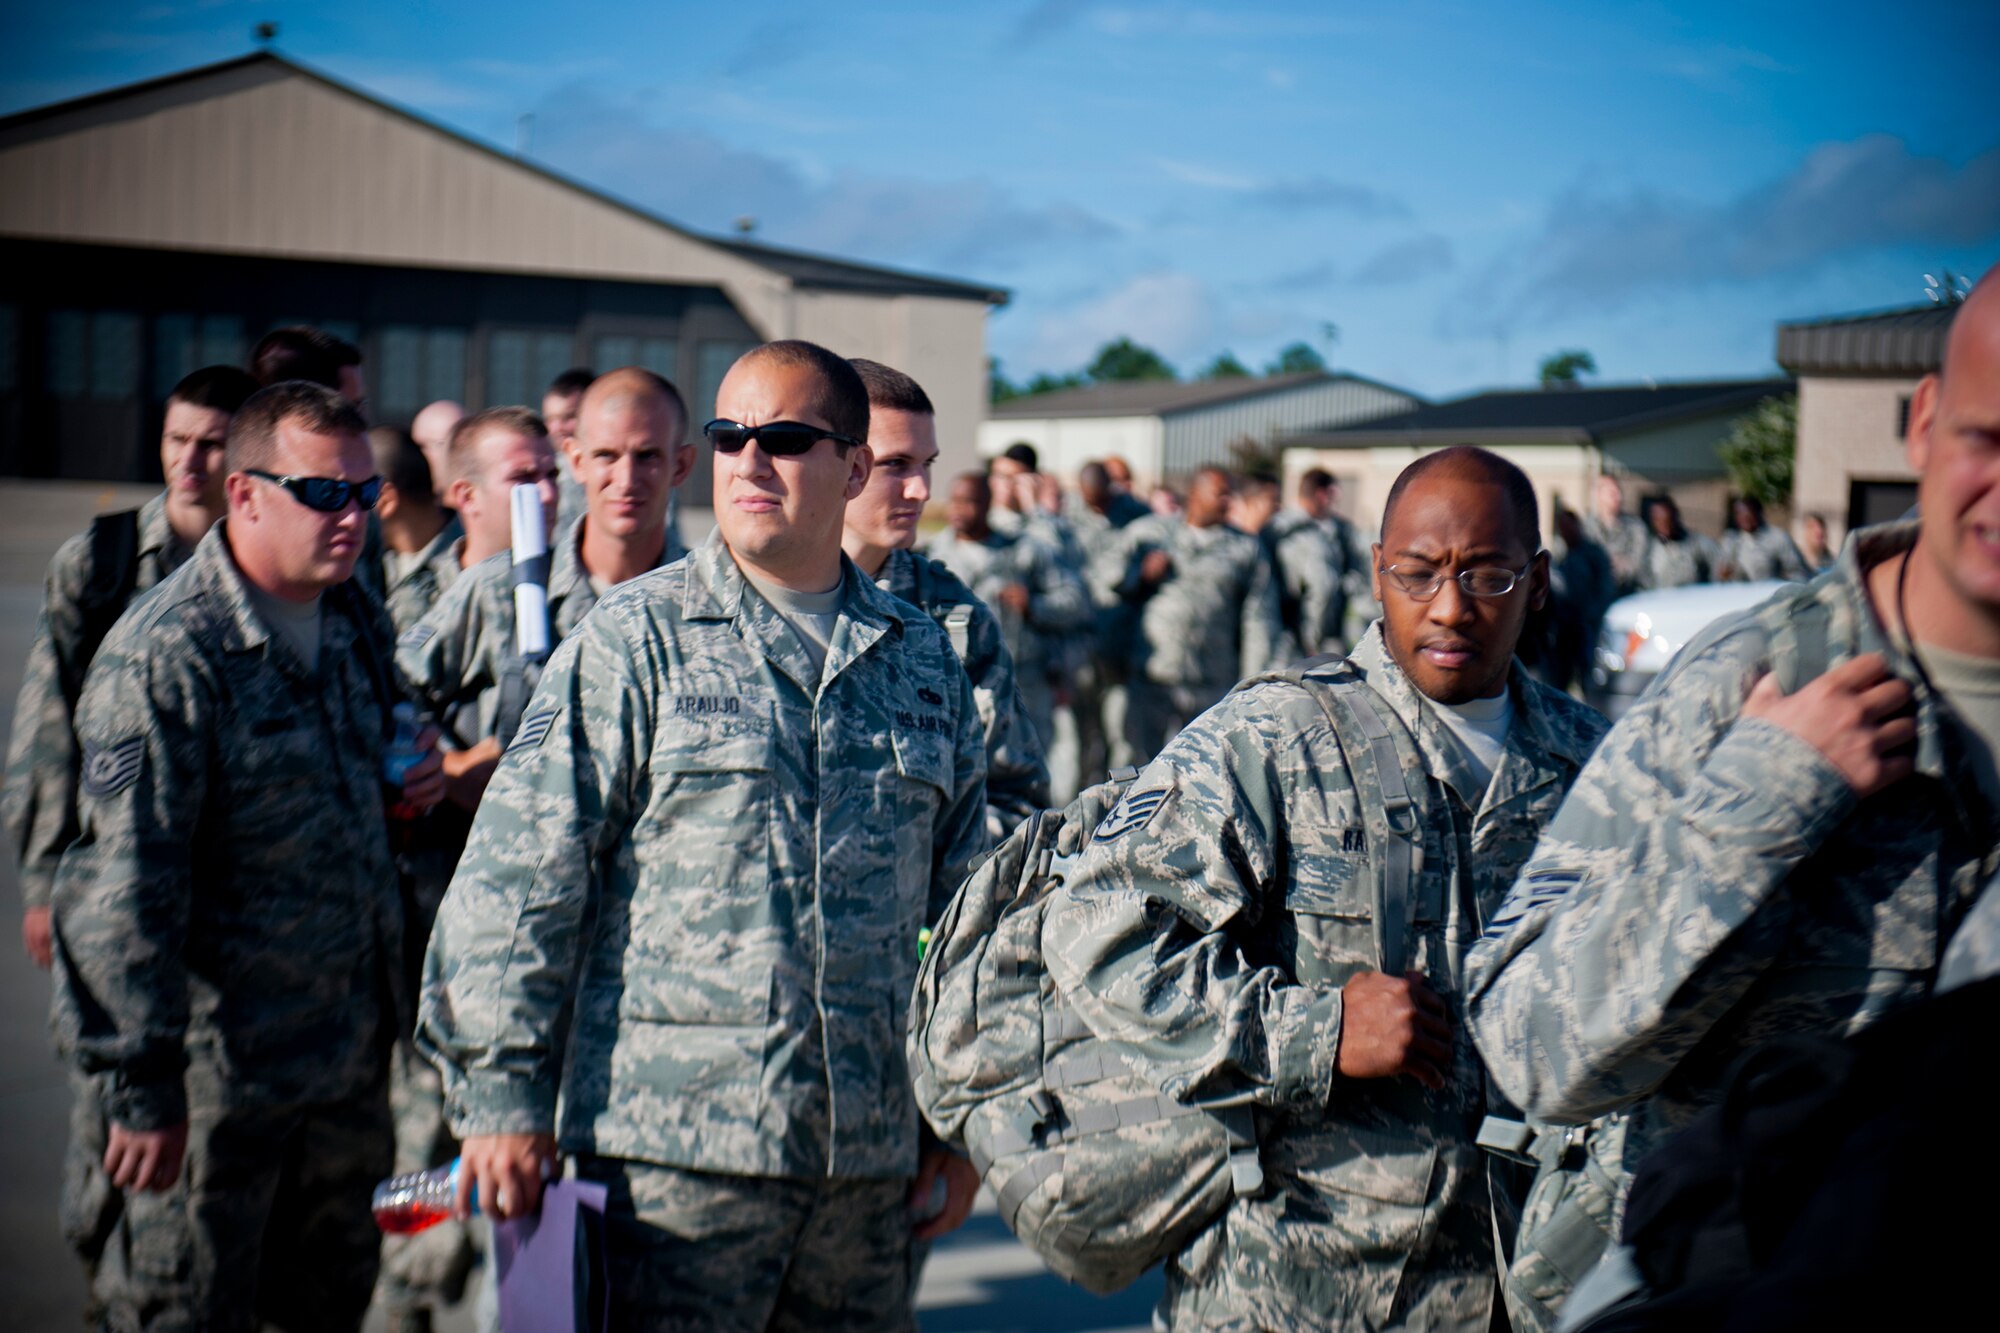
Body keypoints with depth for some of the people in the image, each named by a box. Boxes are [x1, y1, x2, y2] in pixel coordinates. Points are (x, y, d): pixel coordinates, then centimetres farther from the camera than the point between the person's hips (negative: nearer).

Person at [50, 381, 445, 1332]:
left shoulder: (358, 622, 6)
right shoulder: (163, 656, -18)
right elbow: (126, 890, -19)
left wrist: (412, 777, 8)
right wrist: (141, 1090, -18)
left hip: (352, 1048, 7)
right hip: (220, 1066, -7)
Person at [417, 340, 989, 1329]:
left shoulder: (923, 662, 12)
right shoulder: (636, 641, -1)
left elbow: (961, 904, 17)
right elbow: (521, 873, -4)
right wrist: (503, 1094, -8)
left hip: (871, 1158, 4)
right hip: (675, 1146, -4)